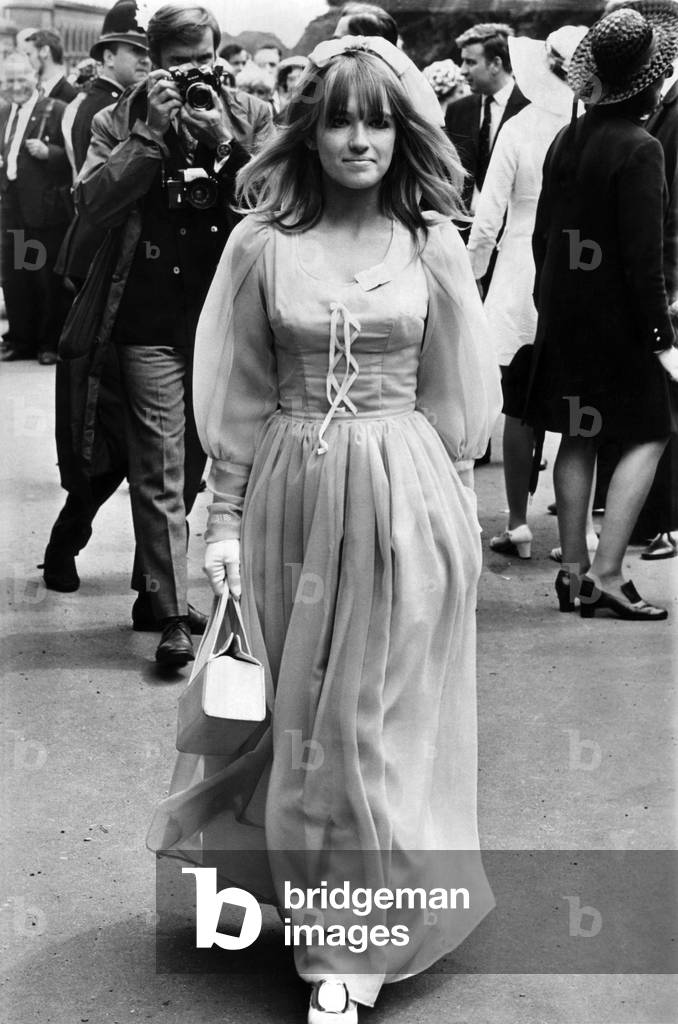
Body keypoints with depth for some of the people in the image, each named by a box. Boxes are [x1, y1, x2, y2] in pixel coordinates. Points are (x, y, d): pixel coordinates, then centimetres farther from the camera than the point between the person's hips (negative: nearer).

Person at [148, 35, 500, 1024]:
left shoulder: (432, 243, -1)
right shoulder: (261, 242, -2)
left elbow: (455, 398, 6)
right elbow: (236, 397, 2)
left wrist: (423, 494, 6)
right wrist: (226, 517, 0)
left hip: (403, 501, 0)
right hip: (293, 497, 1)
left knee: (378, 720, 6)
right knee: (298, 714, 11)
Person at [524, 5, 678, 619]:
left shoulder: (566, 141, 5)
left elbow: (543, 234, 10)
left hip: (563, 309, 7)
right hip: (616, 315, -7)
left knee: (578, 436, 12)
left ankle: (575, 570, 17)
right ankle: (607, 574, -1)